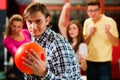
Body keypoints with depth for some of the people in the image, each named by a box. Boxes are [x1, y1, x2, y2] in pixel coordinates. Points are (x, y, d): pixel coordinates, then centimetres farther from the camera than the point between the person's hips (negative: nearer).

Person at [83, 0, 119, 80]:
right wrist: (90, 34, -9)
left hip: (104, 62, -5)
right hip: (90, 61, 5)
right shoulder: (87, 22, 6)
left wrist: (107, 32, -28)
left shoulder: (109, 21, -10)